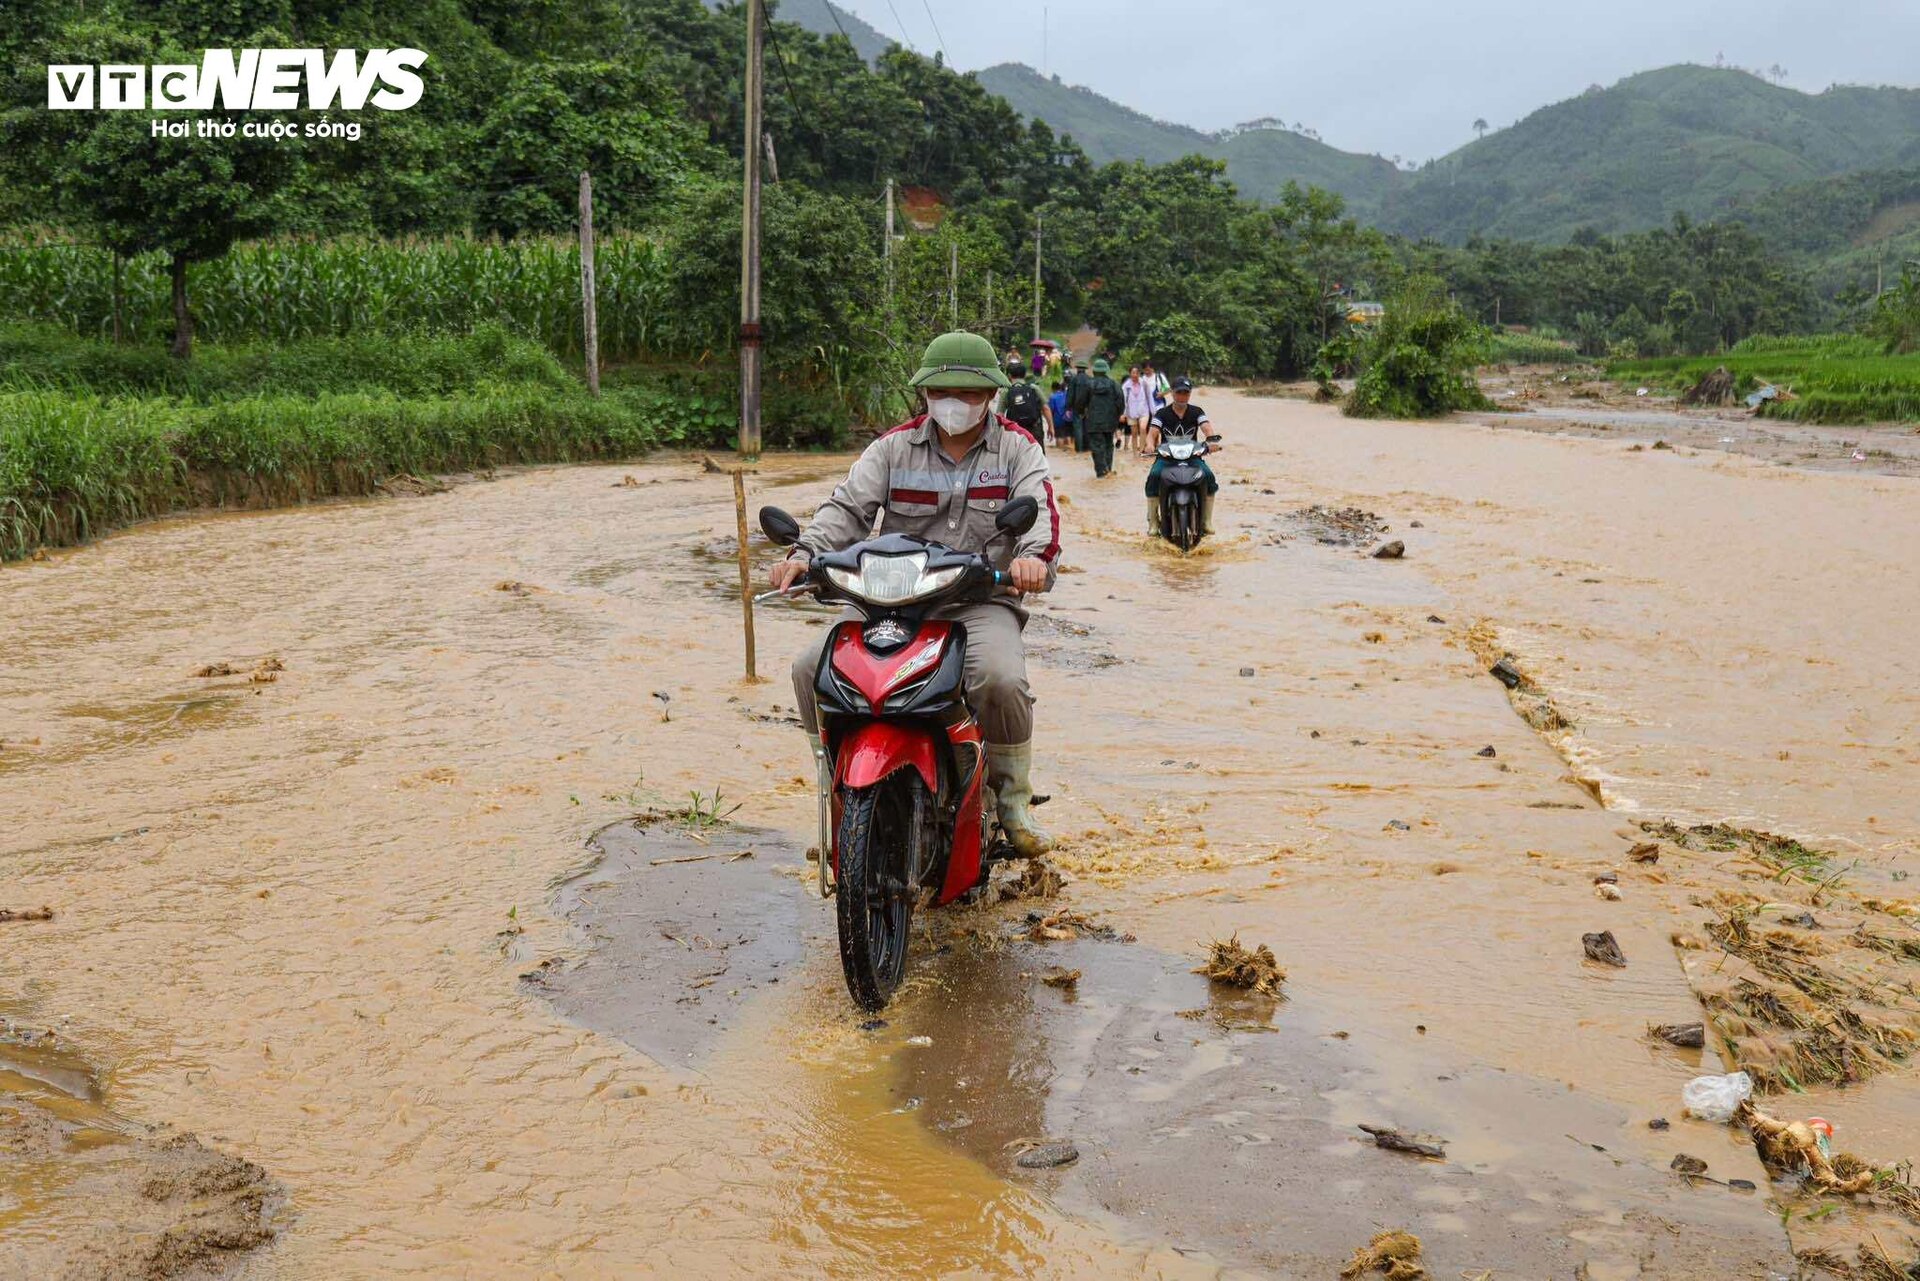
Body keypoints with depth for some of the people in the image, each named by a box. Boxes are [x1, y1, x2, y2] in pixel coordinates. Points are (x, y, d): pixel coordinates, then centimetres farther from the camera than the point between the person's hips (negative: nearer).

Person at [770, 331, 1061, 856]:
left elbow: (1039, 510, -11)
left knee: (1001, 679, -34)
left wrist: (1034, 557, -35)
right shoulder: (895, 446, 10)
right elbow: (849, 506, 0)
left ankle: (1013, 799, -6)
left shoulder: (1017, 448, 5)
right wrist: (806, 553, -20)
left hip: (982, 600, -3)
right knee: (811, 668, -16)